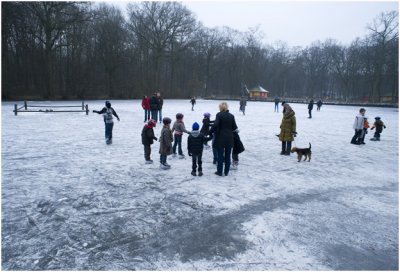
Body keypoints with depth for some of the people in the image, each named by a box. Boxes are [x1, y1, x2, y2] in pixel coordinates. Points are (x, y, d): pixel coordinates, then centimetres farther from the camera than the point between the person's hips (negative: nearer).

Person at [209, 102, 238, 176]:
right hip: (229, 138, 3)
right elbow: (234, 127, 4)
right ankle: (226, 172, 18)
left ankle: (219, 171, 12)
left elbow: (215, 125, -20)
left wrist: (210, 133, -11)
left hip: (220, 137, -3)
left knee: (220, 155, 6)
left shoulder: (219, 114, -8)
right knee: (228, 155, 11)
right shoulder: (231, 116, 3)